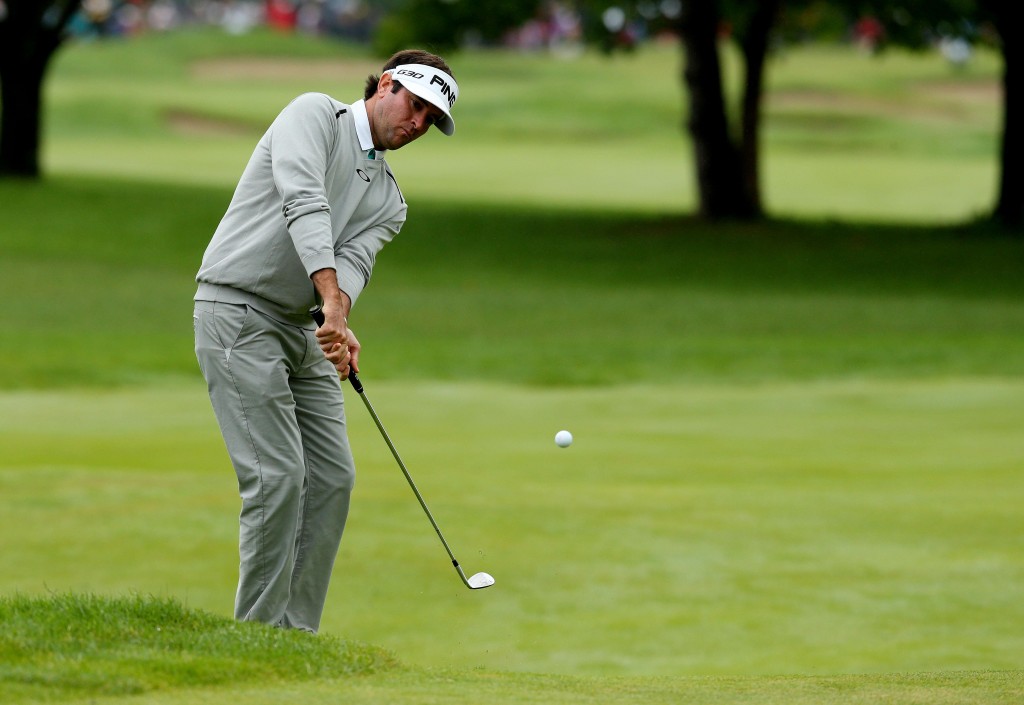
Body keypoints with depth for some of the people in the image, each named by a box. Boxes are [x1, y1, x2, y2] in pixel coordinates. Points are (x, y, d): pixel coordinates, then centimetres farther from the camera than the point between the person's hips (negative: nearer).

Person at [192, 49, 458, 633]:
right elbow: (304, 202, -23)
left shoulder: (389, 202, 15)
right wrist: (333, 302, -35)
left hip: (300, 329, 9)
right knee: (278, 475, -15)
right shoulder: (316, 115, -6)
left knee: (333, 476, 4)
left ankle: (297, 635, 9)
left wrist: (341, 326, -27)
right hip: (237, 313, -9)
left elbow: (354, 261, -4)